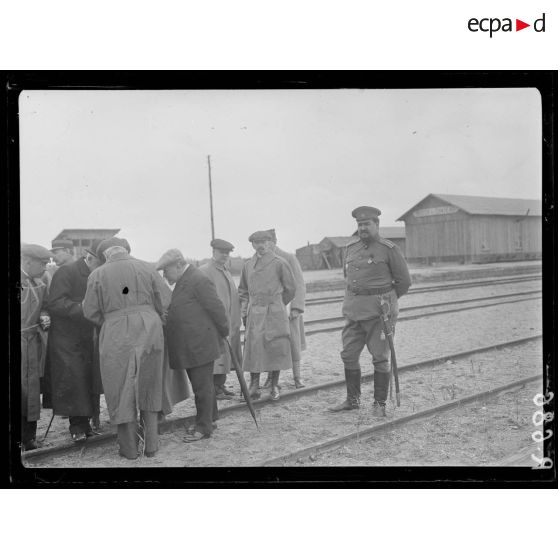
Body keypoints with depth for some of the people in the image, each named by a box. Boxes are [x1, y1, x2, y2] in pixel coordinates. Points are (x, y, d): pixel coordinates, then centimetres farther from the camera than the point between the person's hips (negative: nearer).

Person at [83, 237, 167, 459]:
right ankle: (151, 444, 17)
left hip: (116, 335, -2)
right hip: (149, 331, 2)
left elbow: (90, 312, 2)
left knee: (121, 391, 10)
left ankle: (129, 448, 17)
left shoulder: (97, 275, -1)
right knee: (149, 389, 15)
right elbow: (160, 305, 5)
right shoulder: (148, 269, 2)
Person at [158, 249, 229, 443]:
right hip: (188, 346, 9)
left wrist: (224, 333, -6)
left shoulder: (198, 280, -16)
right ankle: (210, 419, 31)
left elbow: (216, 308, -15)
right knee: (202, 384, 18)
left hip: (200, 345, -9)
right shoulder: (183, 281, 14)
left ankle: (204, 427, 8)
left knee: (202, 385, -1)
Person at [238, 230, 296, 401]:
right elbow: (242, 291, 20)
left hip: (274, 314, -3)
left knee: (275, 348, 1)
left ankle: (274, 386, 11)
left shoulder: (279, 263, -1)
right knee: (253, 348, -1)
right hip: (254, 314, 3)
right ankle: (254, 387, 5)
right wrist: (244, 311, 10)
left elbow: (290, 288, 7)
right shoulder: (247, 265, 11)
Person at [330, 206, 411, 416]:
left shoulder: (389, 249, -7)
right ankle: (352, 400, 23)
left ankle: (380, 404, 10)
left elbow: (404, 281, 0)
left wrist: (385, 300, 8)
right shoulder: (350, 247, 9)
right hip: (353, 310, 6)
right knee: (348, 355, 8)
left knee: (380, 358, 0)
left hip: (378, 312, -5)